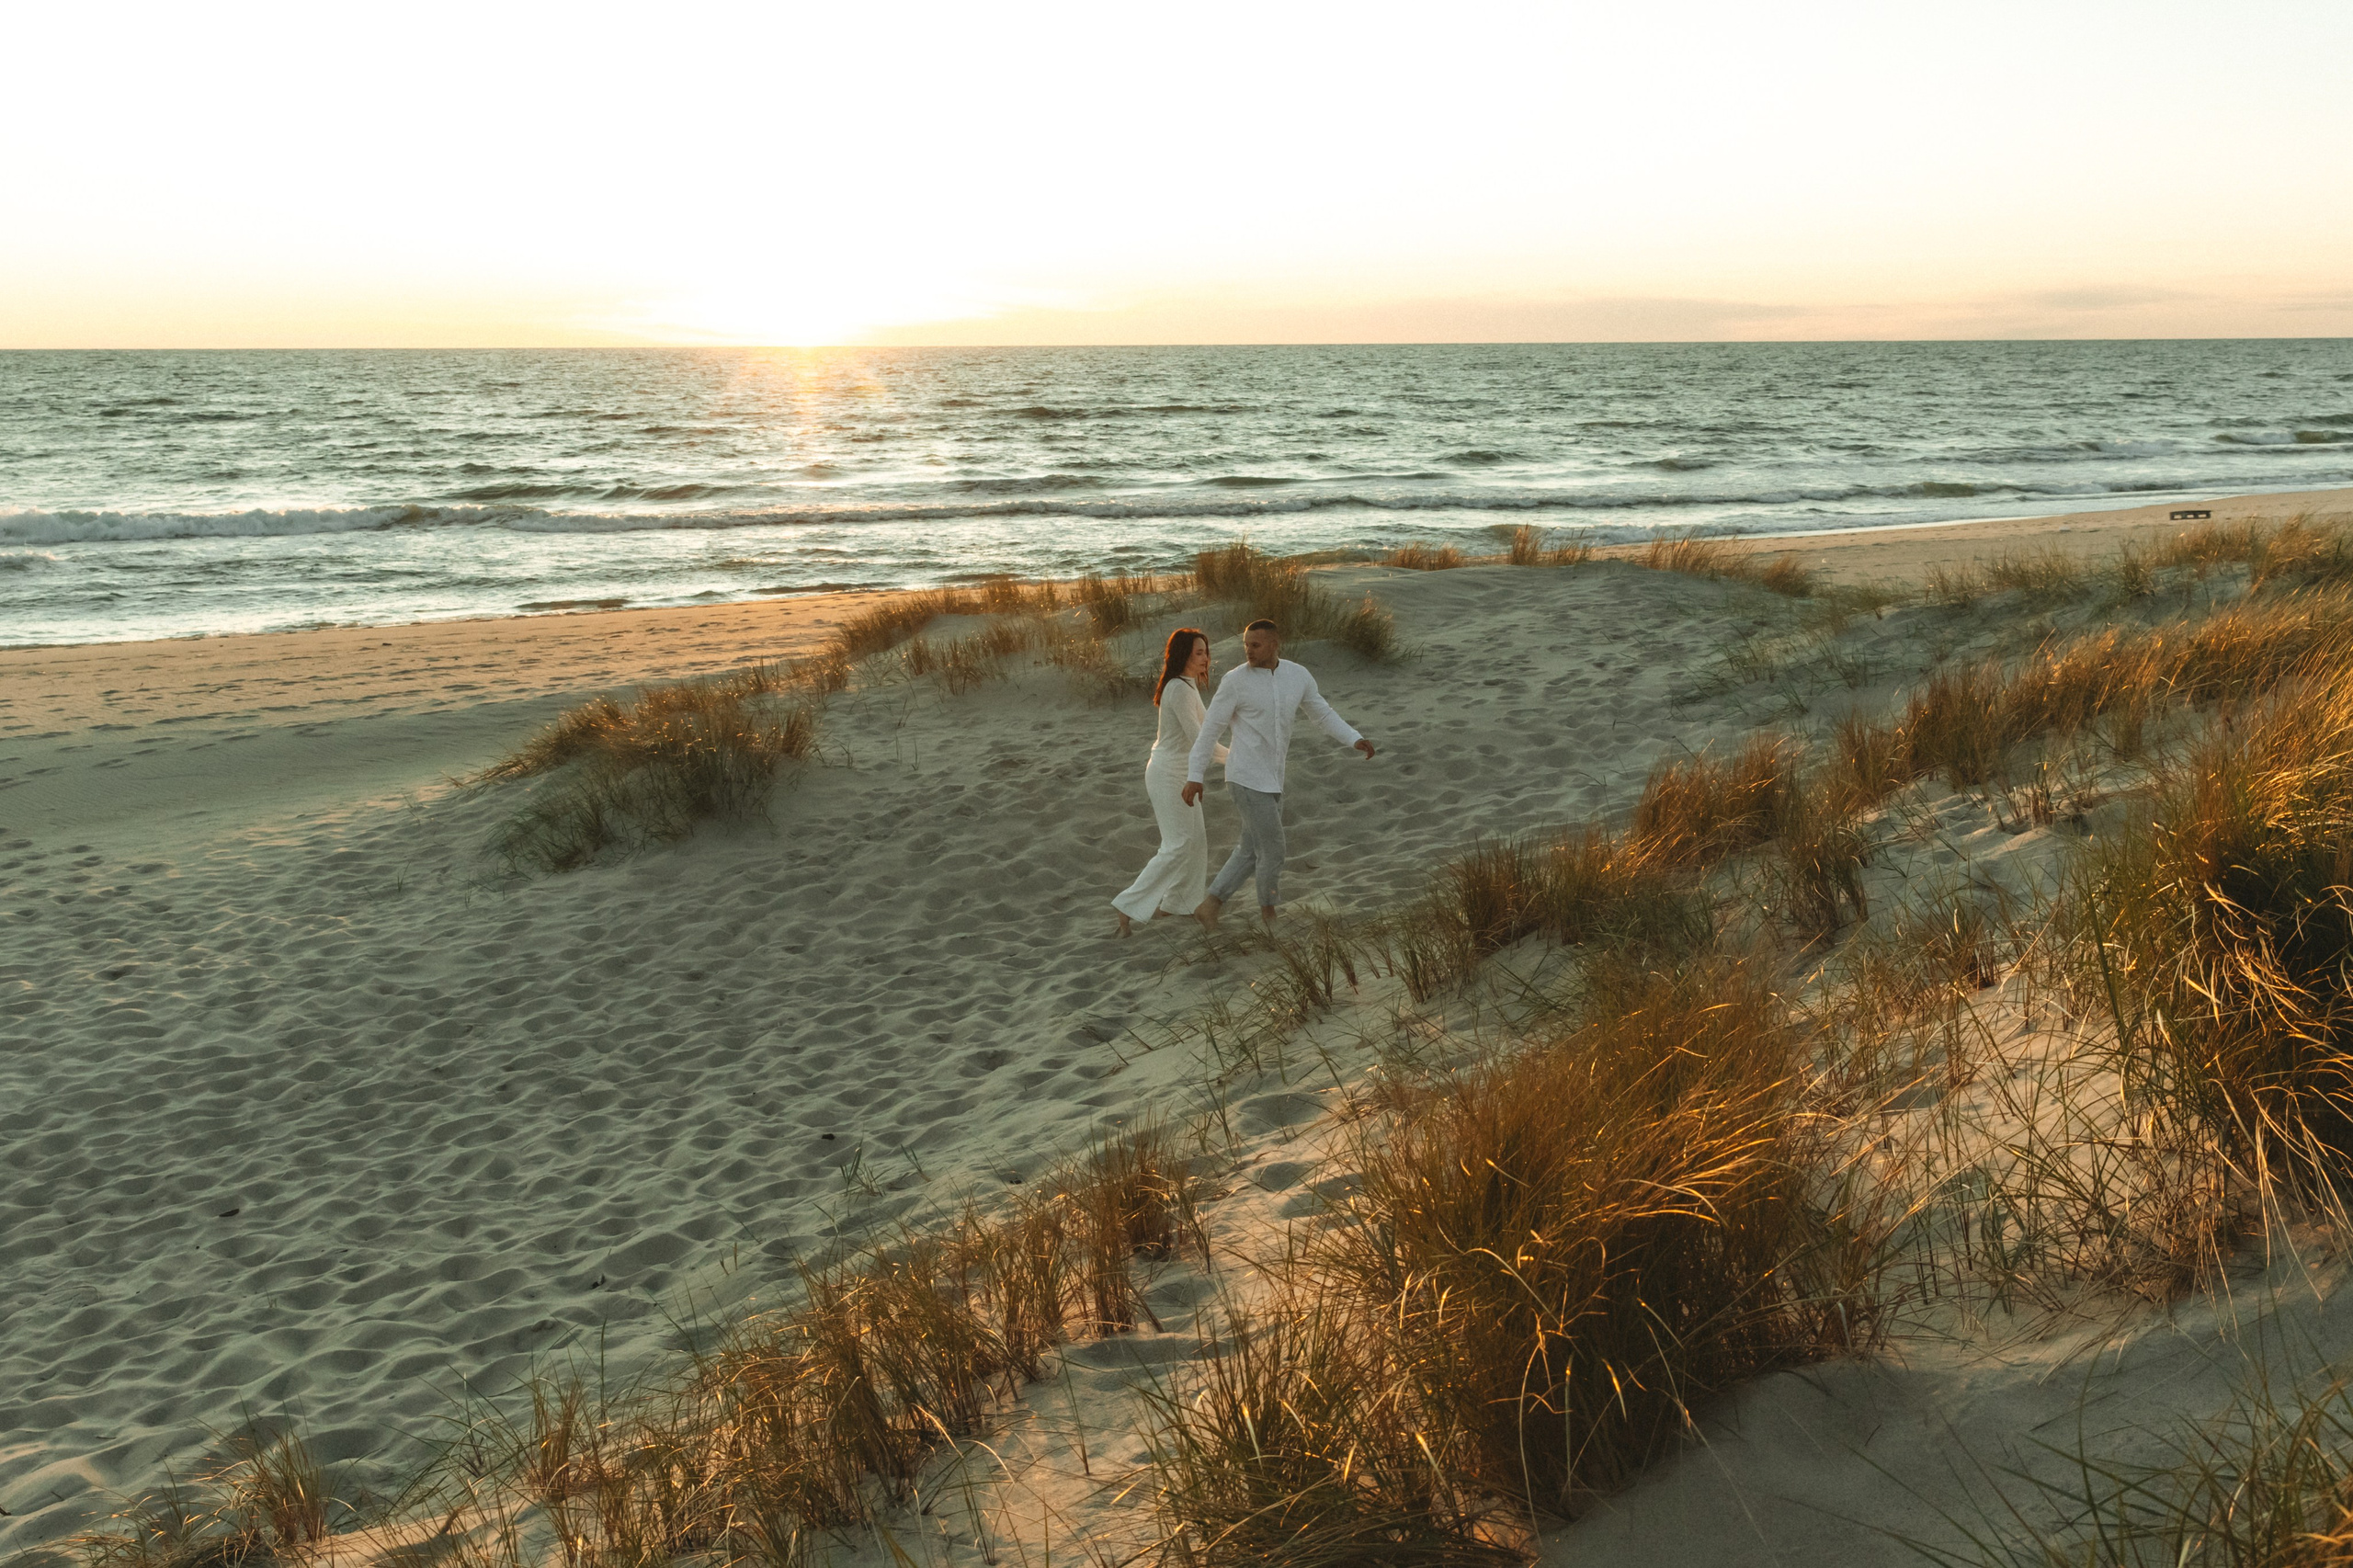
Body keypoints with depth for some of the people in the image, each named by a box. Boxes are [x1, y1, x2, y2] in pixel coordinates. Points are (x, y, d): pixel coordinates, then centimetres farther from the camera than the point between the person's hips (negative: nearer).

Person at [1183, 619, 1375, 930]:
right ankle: (1269, 911, 25)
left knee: (1251, 853, 12)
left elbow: (1325, 715, 8)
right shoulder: (1235, 680, -13)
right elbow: (1210, 728, -9)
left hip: (1270, 778, 7)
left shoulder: (1298, 675, 2)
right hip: (1246, 777, -7)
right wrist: (1194, 777, -10)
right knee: (1273, 849, 1)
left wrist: (1356, 740, -8)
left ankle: (1210, 907, 21)